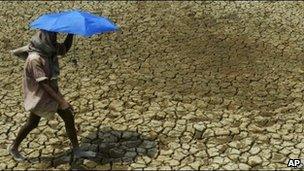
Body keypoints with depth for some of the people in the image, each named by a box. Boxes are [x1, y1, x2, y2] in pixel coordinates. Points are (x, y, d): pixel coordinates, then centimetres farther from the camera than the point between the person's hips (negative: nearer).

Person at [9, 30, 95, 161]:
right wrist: (61, 101, -28)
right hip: (40, 95, -8)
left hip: (52, 90, 8)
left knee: (69, 117, 9)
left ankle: (76, 150, 21)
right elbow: (44, 84, -29)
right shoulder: (34, 59, -29)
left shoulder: (50, 49, -5)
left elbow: (66, 48, 12)